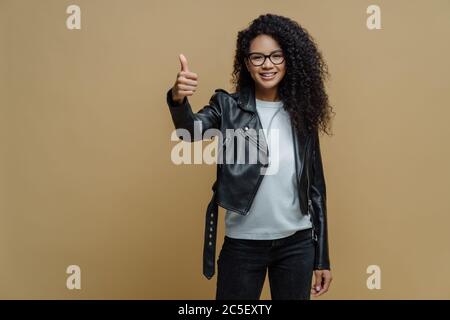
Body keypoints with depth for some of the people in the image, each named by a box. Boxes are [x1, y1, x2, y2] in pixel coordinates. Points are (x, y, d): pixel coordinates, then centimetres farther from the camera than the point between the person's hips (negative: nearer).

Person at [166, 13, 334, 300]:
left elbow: (316, 187, 5)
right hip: (243, 244, -2)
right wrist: (178, 99, -47)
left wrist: (322, 258, 5)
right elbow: (192, 131, -24)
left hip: (297, 244, 2)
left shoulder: (301, 113, 2)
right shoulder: (228, 106, -3)